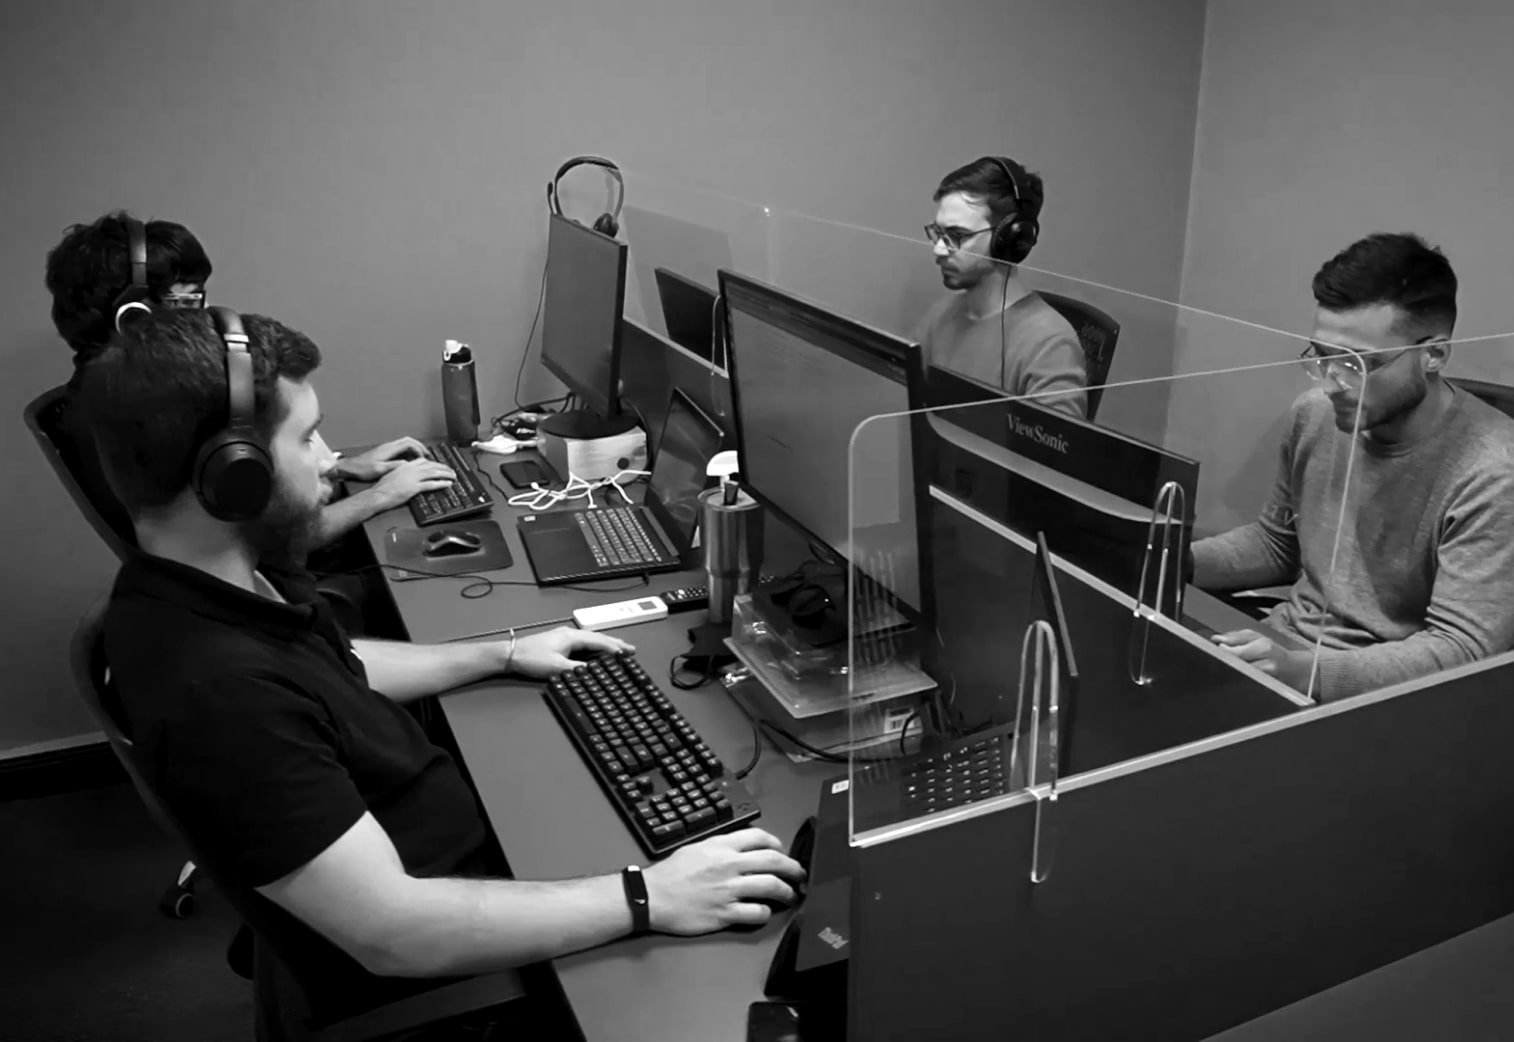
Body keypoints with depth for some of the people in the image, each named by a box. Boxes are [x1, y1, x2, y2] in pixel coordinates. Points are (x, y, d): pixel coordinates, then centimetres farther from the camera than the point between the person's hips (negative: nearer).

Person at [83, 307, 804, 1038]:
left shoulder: (210, 584, -6)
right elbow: (392, 931, -37)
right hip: (416, 969, -8)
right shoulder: (221, 693, -37)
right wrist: (649, 899, -33)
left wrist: (503, 656, 11)